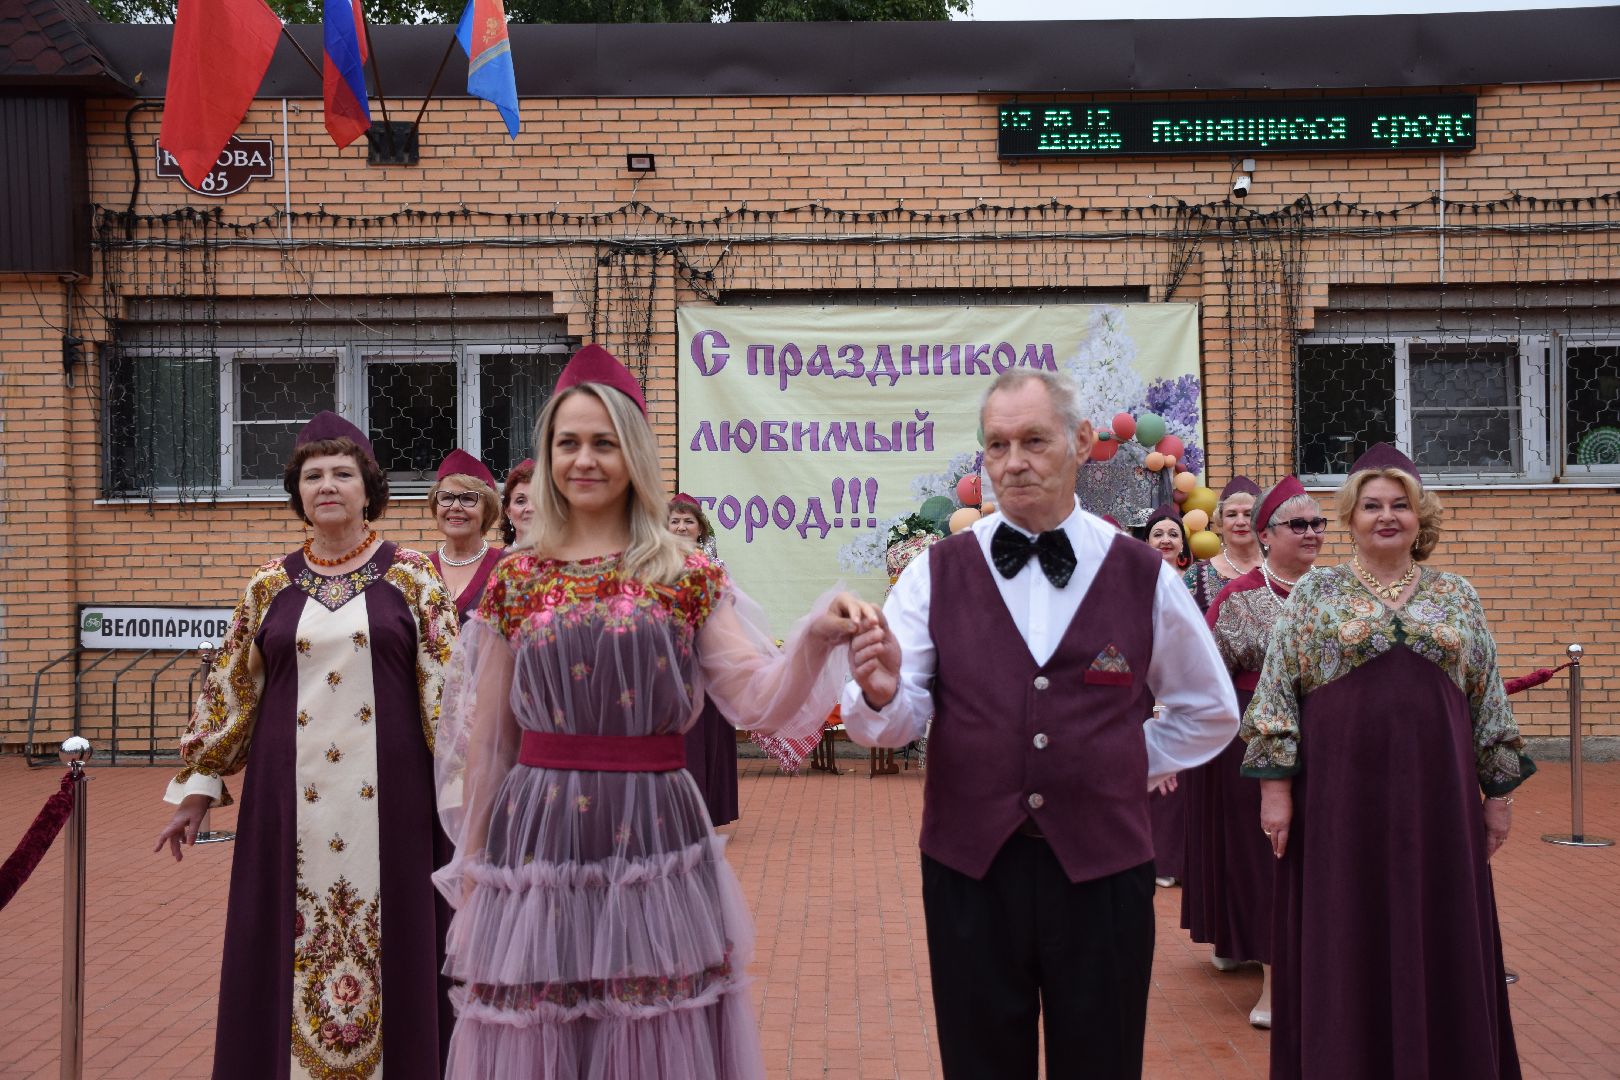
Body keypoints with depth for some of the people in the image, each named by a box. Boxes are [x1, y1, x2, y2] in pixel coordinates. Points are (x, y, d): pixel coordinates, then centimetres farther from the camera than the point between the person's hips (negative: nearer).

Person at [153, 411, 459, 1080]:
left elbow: (447, 689, -1)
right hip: (293, 798, 2)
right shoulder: (271, 587, 8)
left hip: (388, 795, -2)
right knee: (286, 946, 6)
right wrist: (196, 788, 11)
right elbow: (229, 689, 12)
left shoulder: (411, 578, 1)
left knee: (391, 942, 4)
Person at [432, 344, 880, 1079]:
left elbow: (758, 697, -5)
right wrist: (470, 870, 12)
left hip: (654, 843, -1)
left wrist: (815, 640, -24)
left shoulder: (690, 578, 3)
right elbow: (486, 740, 10)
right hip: (536, 842, 1)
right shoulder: (515, 580, 5)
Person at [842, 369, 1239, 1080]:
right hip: (970, 867, 0)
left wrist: (1129, 768, 9)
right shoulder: (936, 573, -1)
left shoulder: (1143, 576, 1)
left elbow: (1210, 712, 16)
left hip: (1102, 868, 1)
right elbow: (894, 724, -8)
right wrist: (881, 694, -29)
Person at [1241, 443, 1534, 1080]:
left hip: (1435, 795, 2)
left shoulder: (1457, 597, 10)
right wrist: (1275, 785, -7)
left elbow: (1487, 699, 12)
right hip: (1340, 795, -2)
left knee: (1439, 943, 8)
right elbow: (1277, 693, -1)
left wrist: (1499, 791, 9)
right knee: (1344, 947, 4)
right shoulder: (1314, 595, 2)